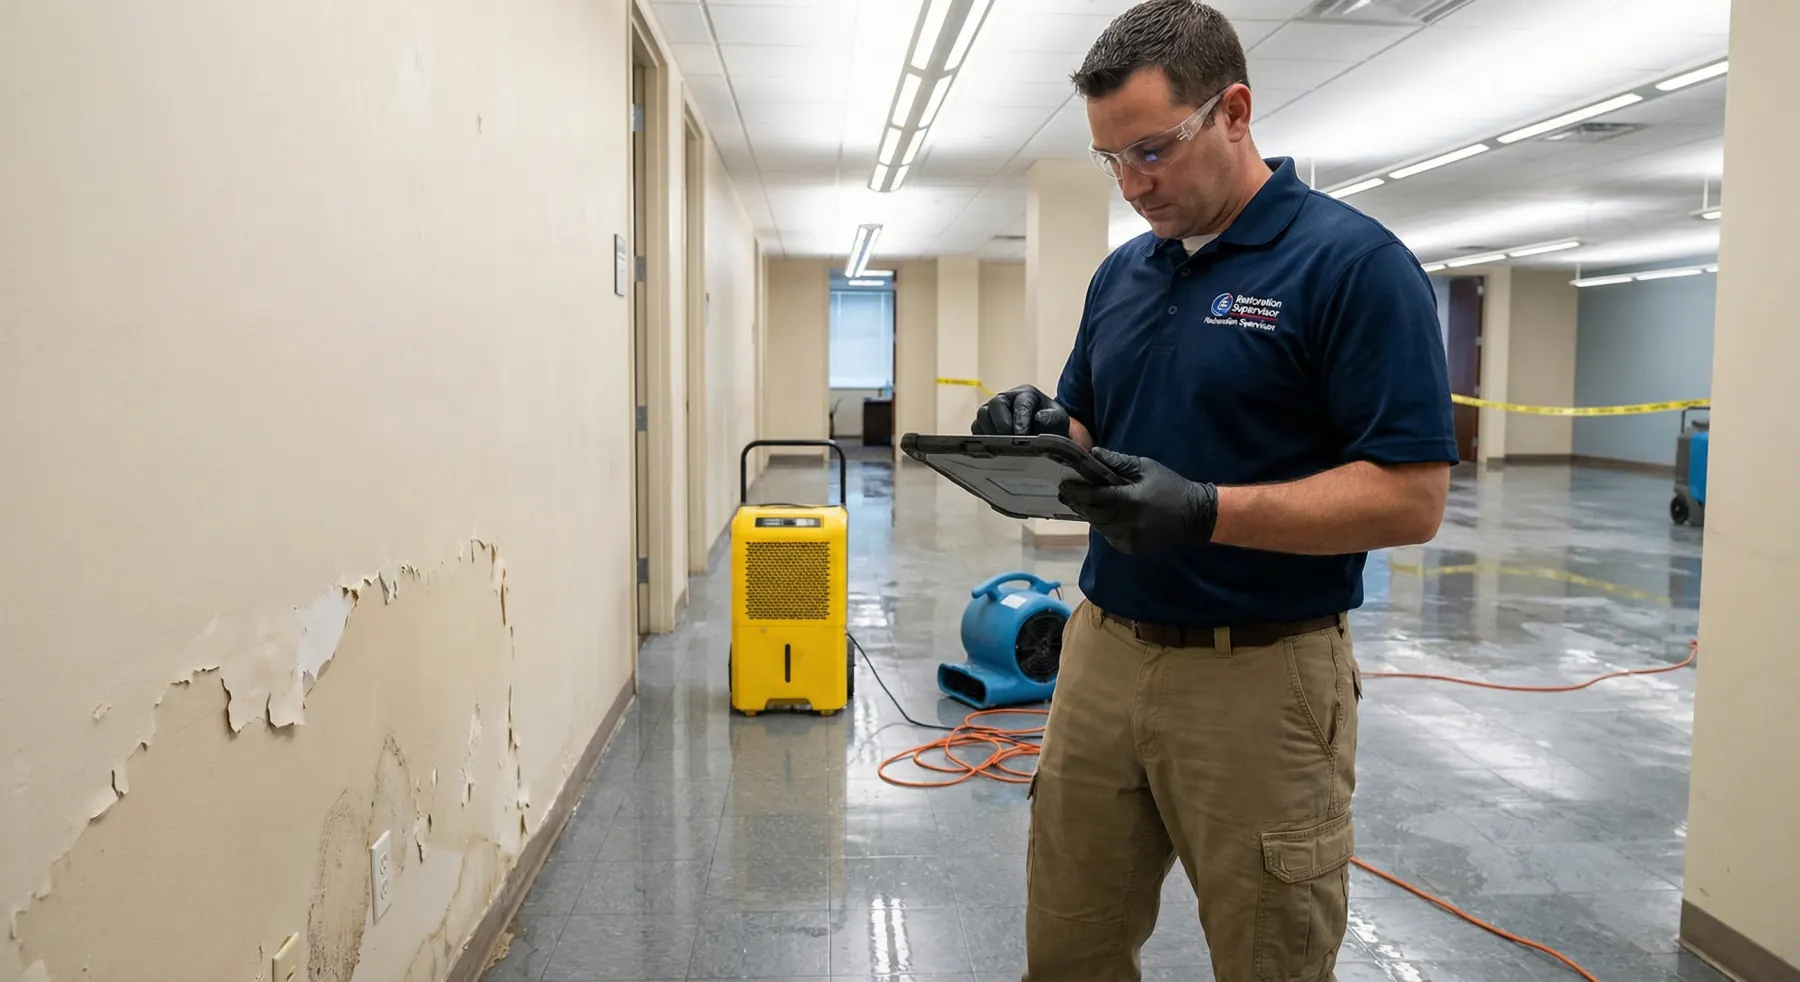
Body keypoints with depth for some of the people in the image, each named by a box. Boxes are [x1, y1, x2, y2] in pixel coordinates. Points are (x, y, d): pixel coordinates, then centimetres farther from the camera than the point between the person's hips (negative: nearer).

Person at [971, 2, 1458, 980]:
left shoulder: (1355, 263, -11)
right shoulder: (1120, 273, 10)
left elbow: (1411, 497, -15)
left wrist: (1206, 512, -26)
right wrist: (1043, 433, -5)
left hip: (1260, 678, -6)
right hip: (1101, 652, 6)